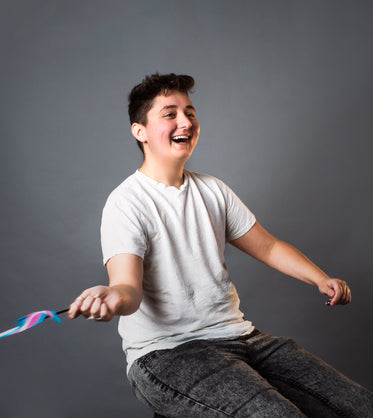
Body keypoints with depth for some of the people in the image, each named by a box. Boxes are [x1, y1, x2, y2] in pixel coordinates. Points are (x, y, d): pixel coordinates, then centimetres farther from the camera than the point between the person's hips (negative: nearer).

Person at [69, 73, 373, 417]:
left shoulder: (212, 190, 13)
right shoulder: (126, 204, -8)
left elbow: (267, 246, 19)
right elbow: (129, 286, -20)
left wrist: (322, 279, 2)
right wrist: (115, 296, -46)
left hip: (236, 334, 7)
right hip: (165, 354, -6)